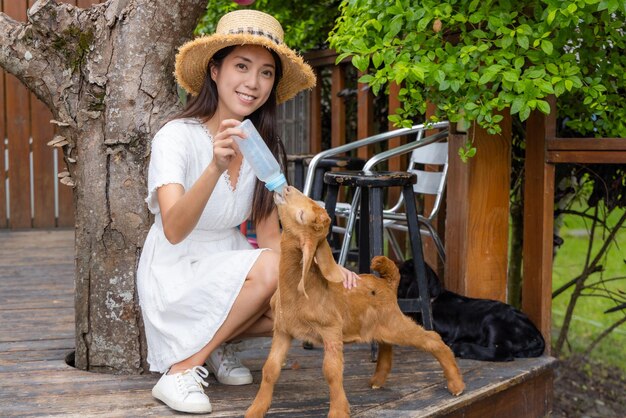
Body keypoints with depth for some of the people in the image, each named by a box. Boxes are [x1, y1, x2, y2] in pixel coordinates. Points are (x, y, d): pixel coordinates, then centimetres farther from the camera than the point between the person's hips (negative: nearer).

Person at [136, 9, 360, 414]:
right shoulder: (177, 137, -19)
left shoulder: (264, 148, 0)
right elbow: (174, 230, -33)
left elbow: (272, 238, -2)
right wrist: (215, 168, -50)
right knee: (269, 269, -31)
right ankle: (179, 372, -18)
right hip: (175, 280, -6)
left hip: (231, 279, 6)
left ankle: (218, 342, 4)